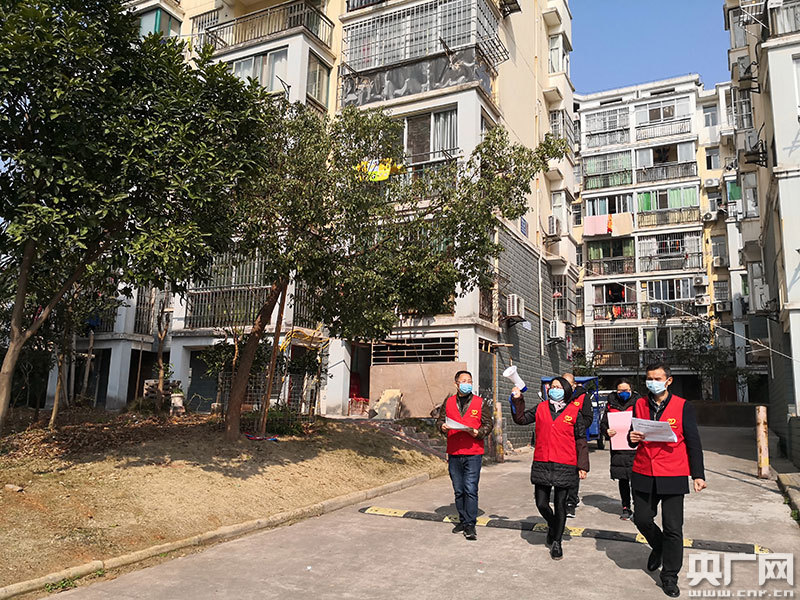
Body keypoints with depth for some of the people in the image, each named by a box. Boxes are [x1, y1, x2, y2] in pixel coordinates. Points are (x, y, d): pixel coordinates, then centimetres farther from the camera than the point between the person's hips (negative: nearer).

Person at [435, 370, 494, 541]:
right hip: (454, 454, 3)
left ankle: (470, 525, -1)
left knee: (471, 490, -8)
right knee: (458, 491, 11)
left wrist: (478, 433, -14)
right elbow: (440, 419, 14)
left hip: (473, 453, -3)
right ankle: (463, 520, 25)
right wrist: (442, 426, -8)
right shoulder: (448, 402, 10)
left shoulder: (480, 403, 4)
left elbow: (489, 424, 4)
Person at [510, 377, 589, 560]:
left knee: (560, 504, 4)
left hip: (565, 466, -2)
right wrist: (517, 401, 1)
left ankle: (556, 542, 21)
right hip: (542, 464, 2)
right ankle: (552, 525, 37)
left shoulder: (574, 412, 2)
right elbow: (521, 419, 14)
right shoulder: (541, 408, 8)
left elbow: (581, 441, 3)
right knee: (541, 503, 4)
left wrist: (582, 466, -1)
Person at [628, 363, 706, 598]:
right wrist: (632, 438, -9)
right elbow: (633, 436, 14)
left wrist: (698, 475, -4)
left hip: (672, 477, -3)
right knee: (642, 519, 8)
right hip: (643, 474, 3)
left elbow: (693, 443, 0)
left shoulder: (683, 407, -2)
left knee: (673, 528, 2)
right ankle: (658, 547, 39)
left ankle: (669, 577, 18)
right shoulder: (639, 405, 7)